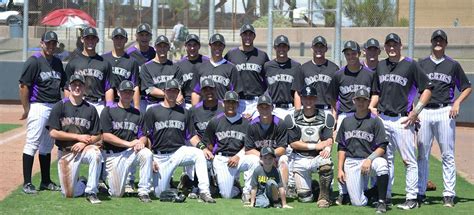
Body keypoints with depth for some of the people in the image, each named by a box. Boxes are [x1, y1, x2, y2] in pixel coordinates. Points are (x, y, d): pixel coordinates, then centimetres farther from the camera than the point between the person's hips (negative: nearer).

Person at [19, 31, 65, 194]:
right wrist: (26, 110, -11)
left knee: (47, 146, 14)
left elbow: (64, 85, 18)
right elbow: (24, 86, -11)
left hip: (55, 107, 7)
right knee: (32, 144, -6)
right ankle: (27, 183, -4)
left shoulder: (57, 62, 13)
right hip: (38, 107, -7)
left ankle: (46, 181, 21)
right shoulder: (34, 61, -8)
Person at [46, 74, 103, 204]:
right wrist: (78, 136, -12)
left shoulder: (90, 109, 3)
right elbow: (53, 133, -9)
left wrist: (85, 142, -16)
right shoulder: (60, 106, -1)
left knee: (96, 153, -36)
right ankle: (83, 183, 28)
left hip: (84, 149, 1)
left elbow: (97, 136, 5)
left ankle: (91, 192, -22)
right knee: (69, 194, -8)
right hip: (66, 152, -1)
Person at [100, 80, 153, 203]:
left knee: (147, 154, -33)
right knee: (117, 194, -10)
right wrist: (128, 143, -16)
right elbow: (106, 136, -8)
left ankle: (143, 192, -23)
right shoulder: (108, 111, 2)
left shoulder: (137, 114, 14)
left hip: (132, 151, 3)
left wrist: (141, 142, -17)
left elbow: (143, 136, 9)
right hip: (113, 154, -2)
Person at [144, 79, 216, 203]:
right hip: (160, 156, -1)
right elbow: (147, 137, 3)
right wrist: (151, 158, -7)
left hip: (179, 151, 1)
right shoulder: (152, 111, 4)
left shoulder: (184, 112, 13)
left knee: (199, 154, -31)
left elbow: (191, 136, 12)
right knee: (160, 194, -8)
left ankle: (204, 192, -32)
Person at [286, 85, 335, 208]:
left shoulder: (326, 117, 0)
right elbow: (293, 143, -6)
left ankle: (324, 197, -19)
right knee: (305, 198, -1)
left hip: (319, 156, -1)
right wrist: (315, 146, -14)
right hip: (300, 159, 1)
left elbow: (329, 140, -9)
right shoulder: (292, 118, -1)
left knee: (326, 164, -38)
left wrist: (327, 148, -33)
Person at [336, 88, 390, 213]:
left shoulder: (375, 121, 2)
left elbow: (382, 147, -5)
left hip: (370, 159, -2)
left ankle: (381, 202, -24)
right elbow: (341, 148, 15)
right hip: (351, 162, 2)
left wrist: (369, 159, -21)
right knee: (358, 203, -11)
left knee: (382, 164, -40)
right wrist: (340, 169, 6)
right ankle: (369, 192, 27)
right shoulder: (346, 121, 14)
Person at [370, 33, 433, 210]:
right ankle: (386, 197, 18)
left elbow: (427, 88, -4)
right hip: (383, 120, 6)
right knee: (385, 159, 10)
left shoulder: (411, 65, -3)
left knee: (409, 160, -4)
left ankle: (412, 199, -1)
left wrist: (416, 111, -9)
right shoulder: (380, 66, 13)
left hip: (402, 120, -6)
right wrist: (371, 107, 8)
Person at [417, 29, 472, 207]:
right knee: (422, 154, 2)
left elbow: (467, 88, 12)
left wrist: (457, 103, -3)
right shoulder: (422, 64, 13)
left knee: (448, 155, -3)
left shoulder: (453, 65, 9)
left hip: (445, 112, -2)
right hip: (424, 112, 2)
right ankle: (420, 192, 7)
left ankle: (449, 194, -1)